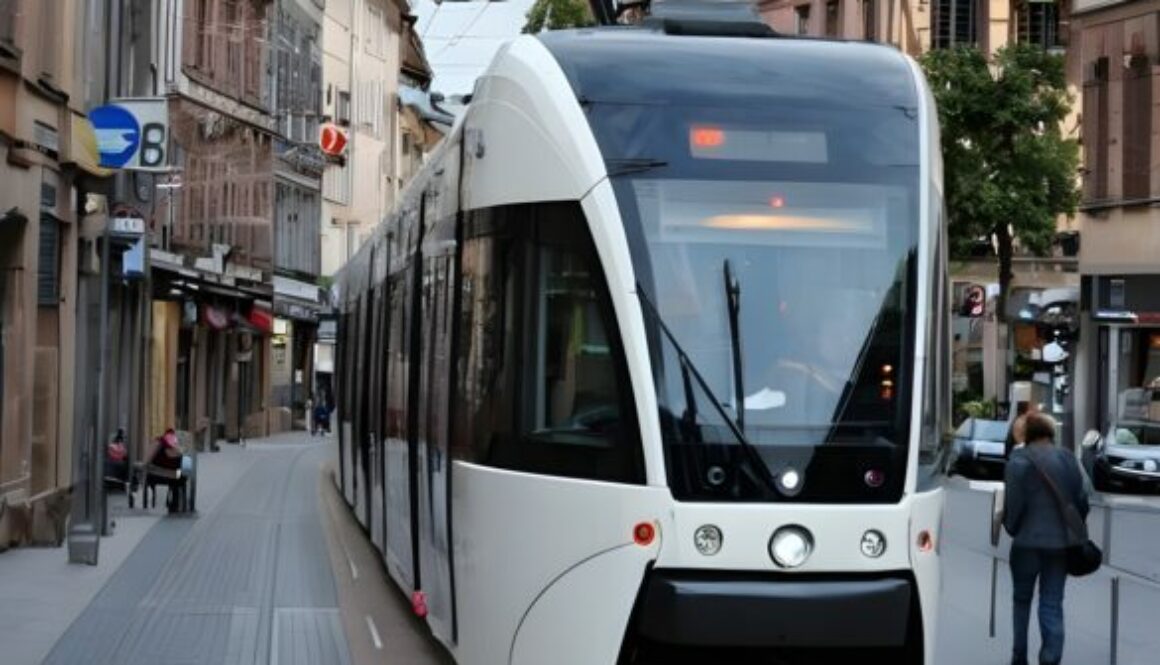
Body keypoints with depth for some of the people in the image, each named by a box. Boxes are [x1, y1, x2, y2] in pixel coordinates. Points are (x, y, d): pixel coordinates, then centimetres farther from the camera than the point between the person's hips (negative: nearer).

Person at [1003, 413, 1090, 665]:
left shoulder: (1020, 459, -9)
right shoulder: (1068, 459, 5)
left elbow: (1013, 502, -12)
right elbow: (1082, 500, 7)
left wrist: (1011, 528, 5)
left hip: (1029, 540, -3)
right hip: (1061, 541, 3)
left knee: (1022, 599, 15)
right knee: (1052, 603, 5)